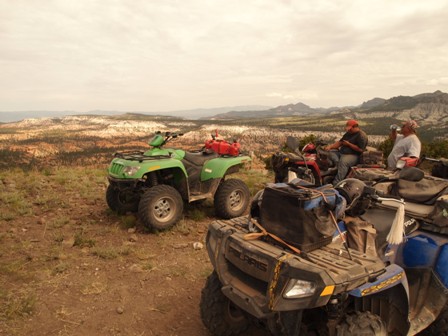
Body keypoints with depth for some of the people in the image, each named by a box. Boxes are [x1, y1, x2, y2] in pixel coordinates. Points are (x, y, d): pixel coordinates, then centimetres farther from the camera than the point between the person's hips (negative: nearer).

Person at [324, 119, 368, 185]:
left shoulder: (362, 135, -8)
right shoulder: (348, 134, 20)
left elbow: (360, 149, -18)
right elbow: (340, 142, 18)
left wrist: (348, 144, -12)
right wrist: (330, 146, 1)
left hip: (353, 155, -10)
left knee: (343, 161, -37)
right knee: (330, 153, -9)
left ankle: (336, 184, -43)